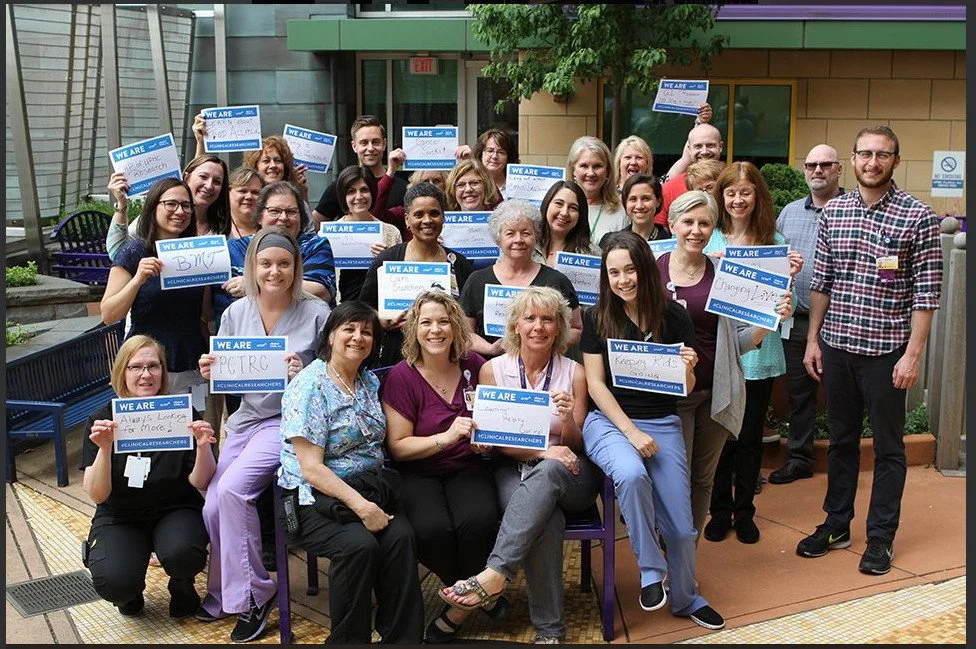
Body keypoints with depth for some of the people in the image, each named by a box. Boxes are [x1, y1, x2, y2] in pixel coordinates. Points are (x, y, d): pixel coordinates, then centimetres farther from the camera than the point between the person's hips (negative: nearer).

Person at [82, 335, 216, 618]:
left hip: (175, 510, 0)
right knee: (113, 582, -29)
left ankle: (182, 586, 4)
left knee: (181, 553, -34)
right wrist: (105, 448, -29)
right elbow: (97, 496, -13)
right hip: (119, 518, 0)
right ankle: (130, 593, 11)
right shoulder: (102, 421, -7)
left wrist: (203, 446, -27)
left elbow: (200, 483, -8)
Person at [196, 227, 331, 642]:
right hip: (245, 418, 5)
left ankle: (249, 594, -6)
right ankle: (226, 593, 19)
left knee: (231, 488, -25)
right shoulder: (235, 314, 6)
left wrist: (303, 374, -24)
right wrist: (210, 373, -12)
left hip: (289, 420, -5)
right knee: (212, 508, -9)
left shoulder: (316, 313, -7)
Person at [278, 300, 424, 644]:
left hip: (371, 487, 5)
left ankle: (402, 638, -15)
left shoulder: (371, 381, 10)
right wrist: (360, 505, -23)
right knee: (359, 545, -31)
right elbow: (311, 468, -15)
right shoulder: (309, 386, -9)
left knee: (401, 537, -24)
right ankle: (349, 639, -12)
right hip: (316, 497, -5)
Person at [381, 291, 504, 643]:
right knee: (432, 529, -32)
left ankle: (460, 609, -6)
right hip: (418, 473, -2)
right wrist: (447, 436, -22)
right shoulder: (401, 377, -6)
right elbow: (398, 447, -7)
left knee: (480, 521, -31)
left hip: (468, 468, 2)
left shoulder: (474, 366, 2)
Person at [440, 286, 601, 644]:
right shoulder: (493, 369, 2)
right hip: (513, 469, 0)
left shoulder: (574, 373, 3)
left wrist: (568, 419, -18)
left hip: (569, 476, 1)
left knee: (546, 473, -37)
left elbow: (575, 447, 6)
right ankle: (548, 627, -26)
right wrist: (541, 450, -18)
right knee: (545, 518, -34)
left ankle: (494, 573, -40)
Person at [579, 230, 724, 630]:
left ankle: (685, 599, 25)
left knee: (680, 524, -4)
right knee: (631, 475, -35)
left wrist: (687, 369, -22)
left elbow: (685, 389, 2)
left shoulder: (674, 317, -2)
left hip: (662, 424, 2)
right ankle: (651, 570, -13)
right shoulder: (597, 318, -3)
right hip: (608, 421, -1)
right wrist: (630, 431, -14)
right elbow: (595, 383, -5)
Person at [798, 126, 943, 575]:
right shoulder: (833, 211, 5)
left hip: (886, 350, -4)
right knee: (841, 439, 15)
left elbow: (926, 293, -8)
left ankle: (881, 536, 18)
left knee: (888, 447, 7)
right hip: (836, 347, 4)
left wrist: (913, 353, -13)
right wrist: (813, 339, 7)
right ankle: (836, 524, 28)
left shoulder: (918, 217, -7)